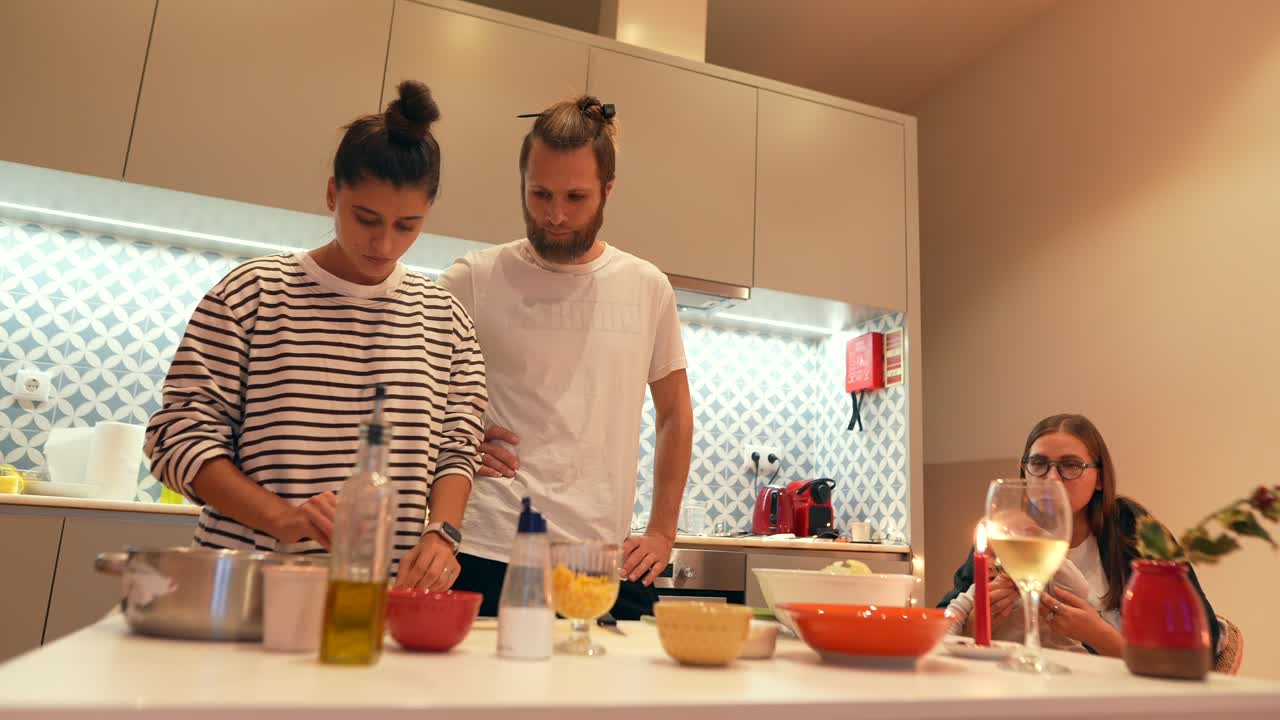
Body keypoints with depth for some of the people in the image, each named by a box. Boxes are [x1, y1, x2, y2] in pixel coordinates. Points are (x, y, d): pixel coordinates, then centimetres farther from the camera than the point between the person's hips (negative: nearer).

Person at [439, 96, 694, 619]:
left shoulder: (648, 288, 6)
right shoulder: (473, 280, -2)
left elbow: (675, 414, 14)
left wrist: (662, 532, 9)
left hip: (608, 567, 2)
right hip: (489, 559, -2)